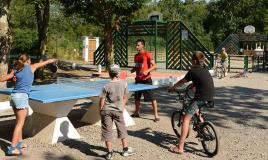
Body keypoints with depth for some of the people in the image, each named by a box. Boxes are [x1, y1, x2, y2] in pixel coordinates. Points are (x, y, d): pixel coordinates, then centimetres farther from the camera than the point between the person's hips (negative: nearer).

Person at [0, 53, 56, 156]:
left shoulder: (15, 70, 12)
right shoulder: (31, 67, 3)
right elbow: (42, 63, 20)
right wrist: (50, 60, 37)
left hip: (13, 96, 6)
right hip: (22, 97, -6)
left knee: (19, 121, 18)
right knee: (20, 123, -6)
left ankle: (19, 143, 28)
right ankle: (12, 148, -9)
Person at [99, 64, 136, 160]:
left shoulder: (106, 86, -15)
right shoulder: (124, 83, -8)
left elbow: (102, 101, -8)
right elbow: (124, 98, 3)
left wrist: (101, 111, 7)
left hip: (106, 111, -2)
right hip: (118, 110, 2)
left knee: (107, 131, 7)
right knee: (122, 129, 17)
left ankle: (110, 152, 11)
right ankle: (125, 149, 25)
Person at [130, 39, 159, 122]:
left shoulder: (147, 54, -10)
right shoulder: (136, 56, 11)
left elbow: (154, 65, -13)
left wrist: (147, 71, -28)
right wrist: (131, 71, 2)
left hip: (146, 79, -7)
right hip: (138, 79, 7)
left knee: (152, 98, -3)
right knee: (137, 97, 16)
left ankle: (156, 115, 4)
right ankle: (137, 112, 33)